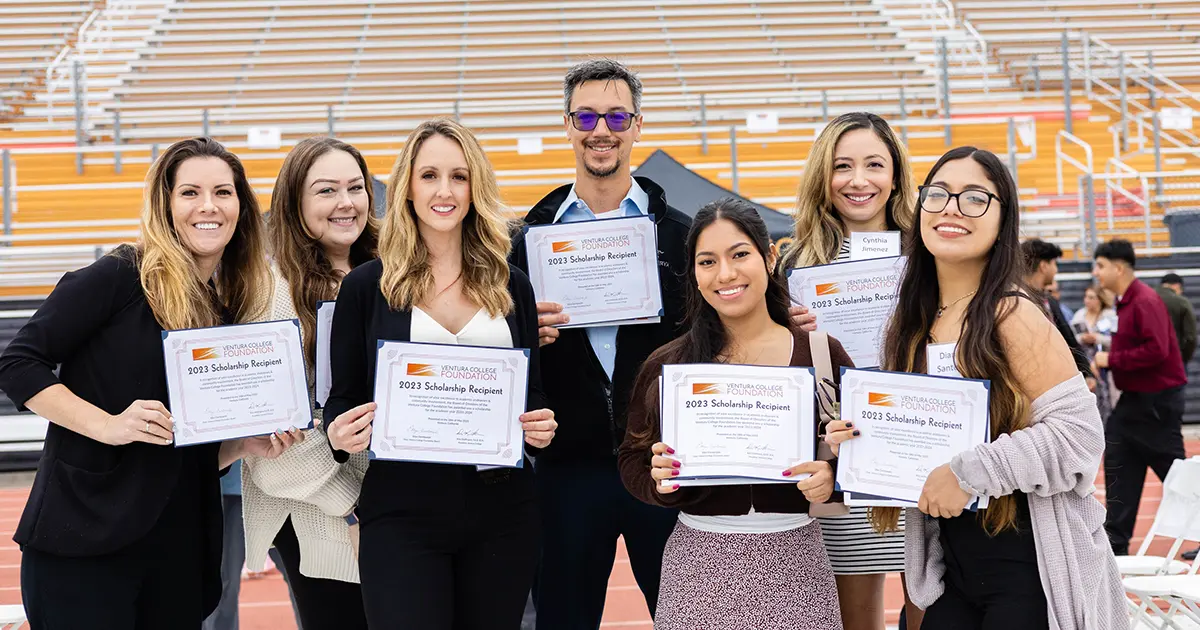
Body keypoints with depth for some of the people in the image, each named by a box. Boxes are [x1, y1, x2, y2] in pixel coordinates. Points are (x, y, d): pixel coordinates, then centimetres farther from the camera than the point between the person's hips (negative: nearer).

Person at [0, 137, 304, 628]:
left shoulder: (235, 312, 11)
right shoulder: (121, 277, -7)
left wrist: (249, 442, -5)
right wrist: (108, 425, -19)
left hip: (181, 550, 6)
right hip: (83, 540, -6)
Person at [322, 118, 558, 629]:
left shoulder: (511, 286, 9)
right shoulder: (366, 286, 2)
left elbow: (533, 397, 14)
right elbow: (343, 398, 4)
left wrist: (541, 428, -8)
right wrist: (341, 433, -17)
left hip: (502, 510, 3)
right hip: (402, 514, -2)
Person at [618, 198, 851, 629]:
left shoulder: (821, 354, -1)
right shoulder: (667, 366, 0)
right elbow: (633, 461, 6)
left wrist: (832, 479, -16)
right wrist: (660, 480, -15)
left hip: (794, 565, 0)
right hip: (699, 567, 0)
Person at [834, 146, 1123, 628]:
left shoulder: (1011, 315, -13)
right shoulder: (914, 322, 8)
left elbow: (1078, 430, -19)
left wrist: (968, 473, -20)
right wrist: (862, 439, -1)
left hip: (1029, 567, -6)